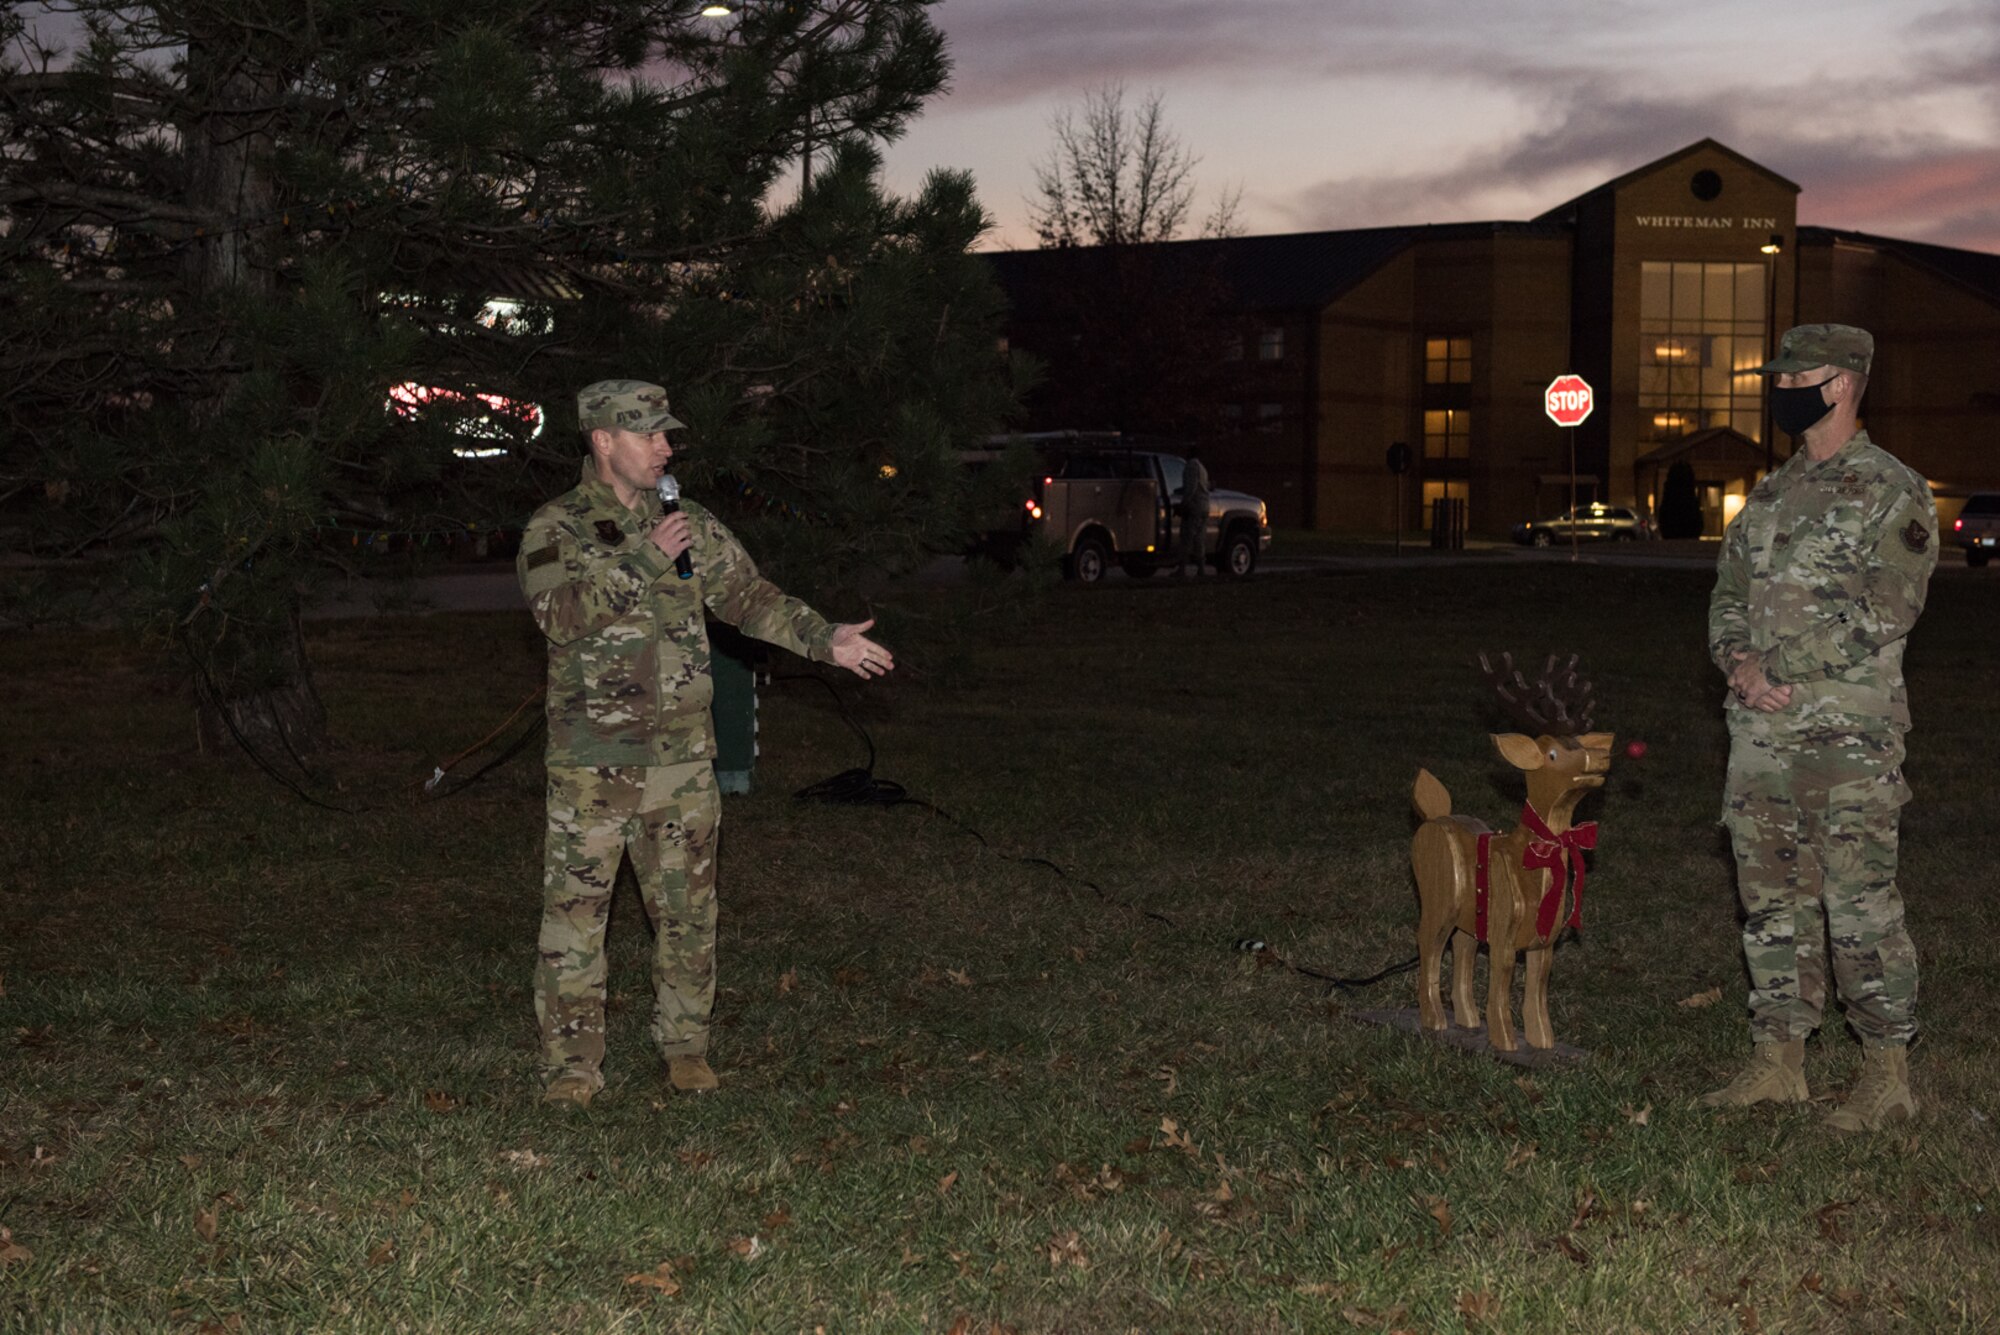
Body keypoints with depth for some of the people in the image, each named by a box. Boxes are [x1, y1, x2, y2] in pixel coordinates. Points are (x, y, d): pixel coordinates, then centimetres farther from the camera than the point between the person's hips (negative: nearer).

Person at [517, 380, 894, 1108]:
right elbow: (560, 615, -18)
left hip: (682, 755, 4)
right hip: (591, 761, -4)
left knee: (688, 907, 9)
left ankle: (686, 1045, 23)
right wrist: (645, 562, -19)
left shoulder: (690, 526, 10)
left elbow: (748, 594, 10)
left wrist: (825, 639, -1)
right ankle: (572, 1065, 9)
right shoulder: (554, 529, -3)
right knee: (575, 911, 0)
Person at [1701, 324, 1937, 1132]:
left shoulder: (1892, 491, -5)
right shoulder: (1771, 495, 17)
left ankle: (1888, 1074, 3)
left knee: (1860, 905, -6)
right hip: (1760, 732, 7)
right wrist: (1738, 663, -4)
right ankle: (1777, 1062, 18)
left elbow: (1886, 611, -13)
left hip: (1848, 732, -7)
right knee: (1772, 900, 10)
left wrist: (1791, 672, -15)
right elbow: (1728, 592, 16)